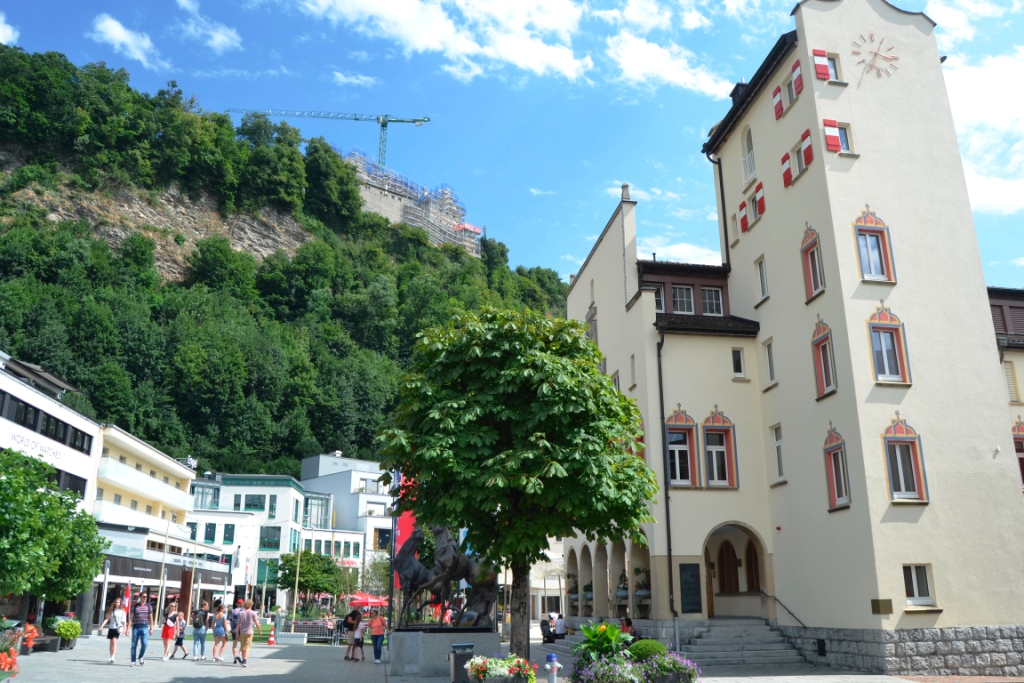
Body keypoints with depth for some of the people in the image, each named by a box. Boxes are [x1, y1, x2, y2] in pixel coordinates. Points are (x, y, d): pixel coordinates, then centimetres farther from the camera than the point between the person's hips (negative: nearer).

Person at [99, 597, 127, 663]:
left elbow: (124, 621, 2)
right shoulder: (111, 610, 9)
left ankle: (113, 657, -21)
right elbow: (107, 618, 5)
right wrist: (102, 626, -6)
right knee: (111, 643, 10)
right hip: (111, 628, 4)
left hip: (118, 628, -4)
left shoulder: (122, 611, 1)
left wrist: (124, 629, -4)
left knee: (114, 641, -18)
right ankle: (111, 657, 20)